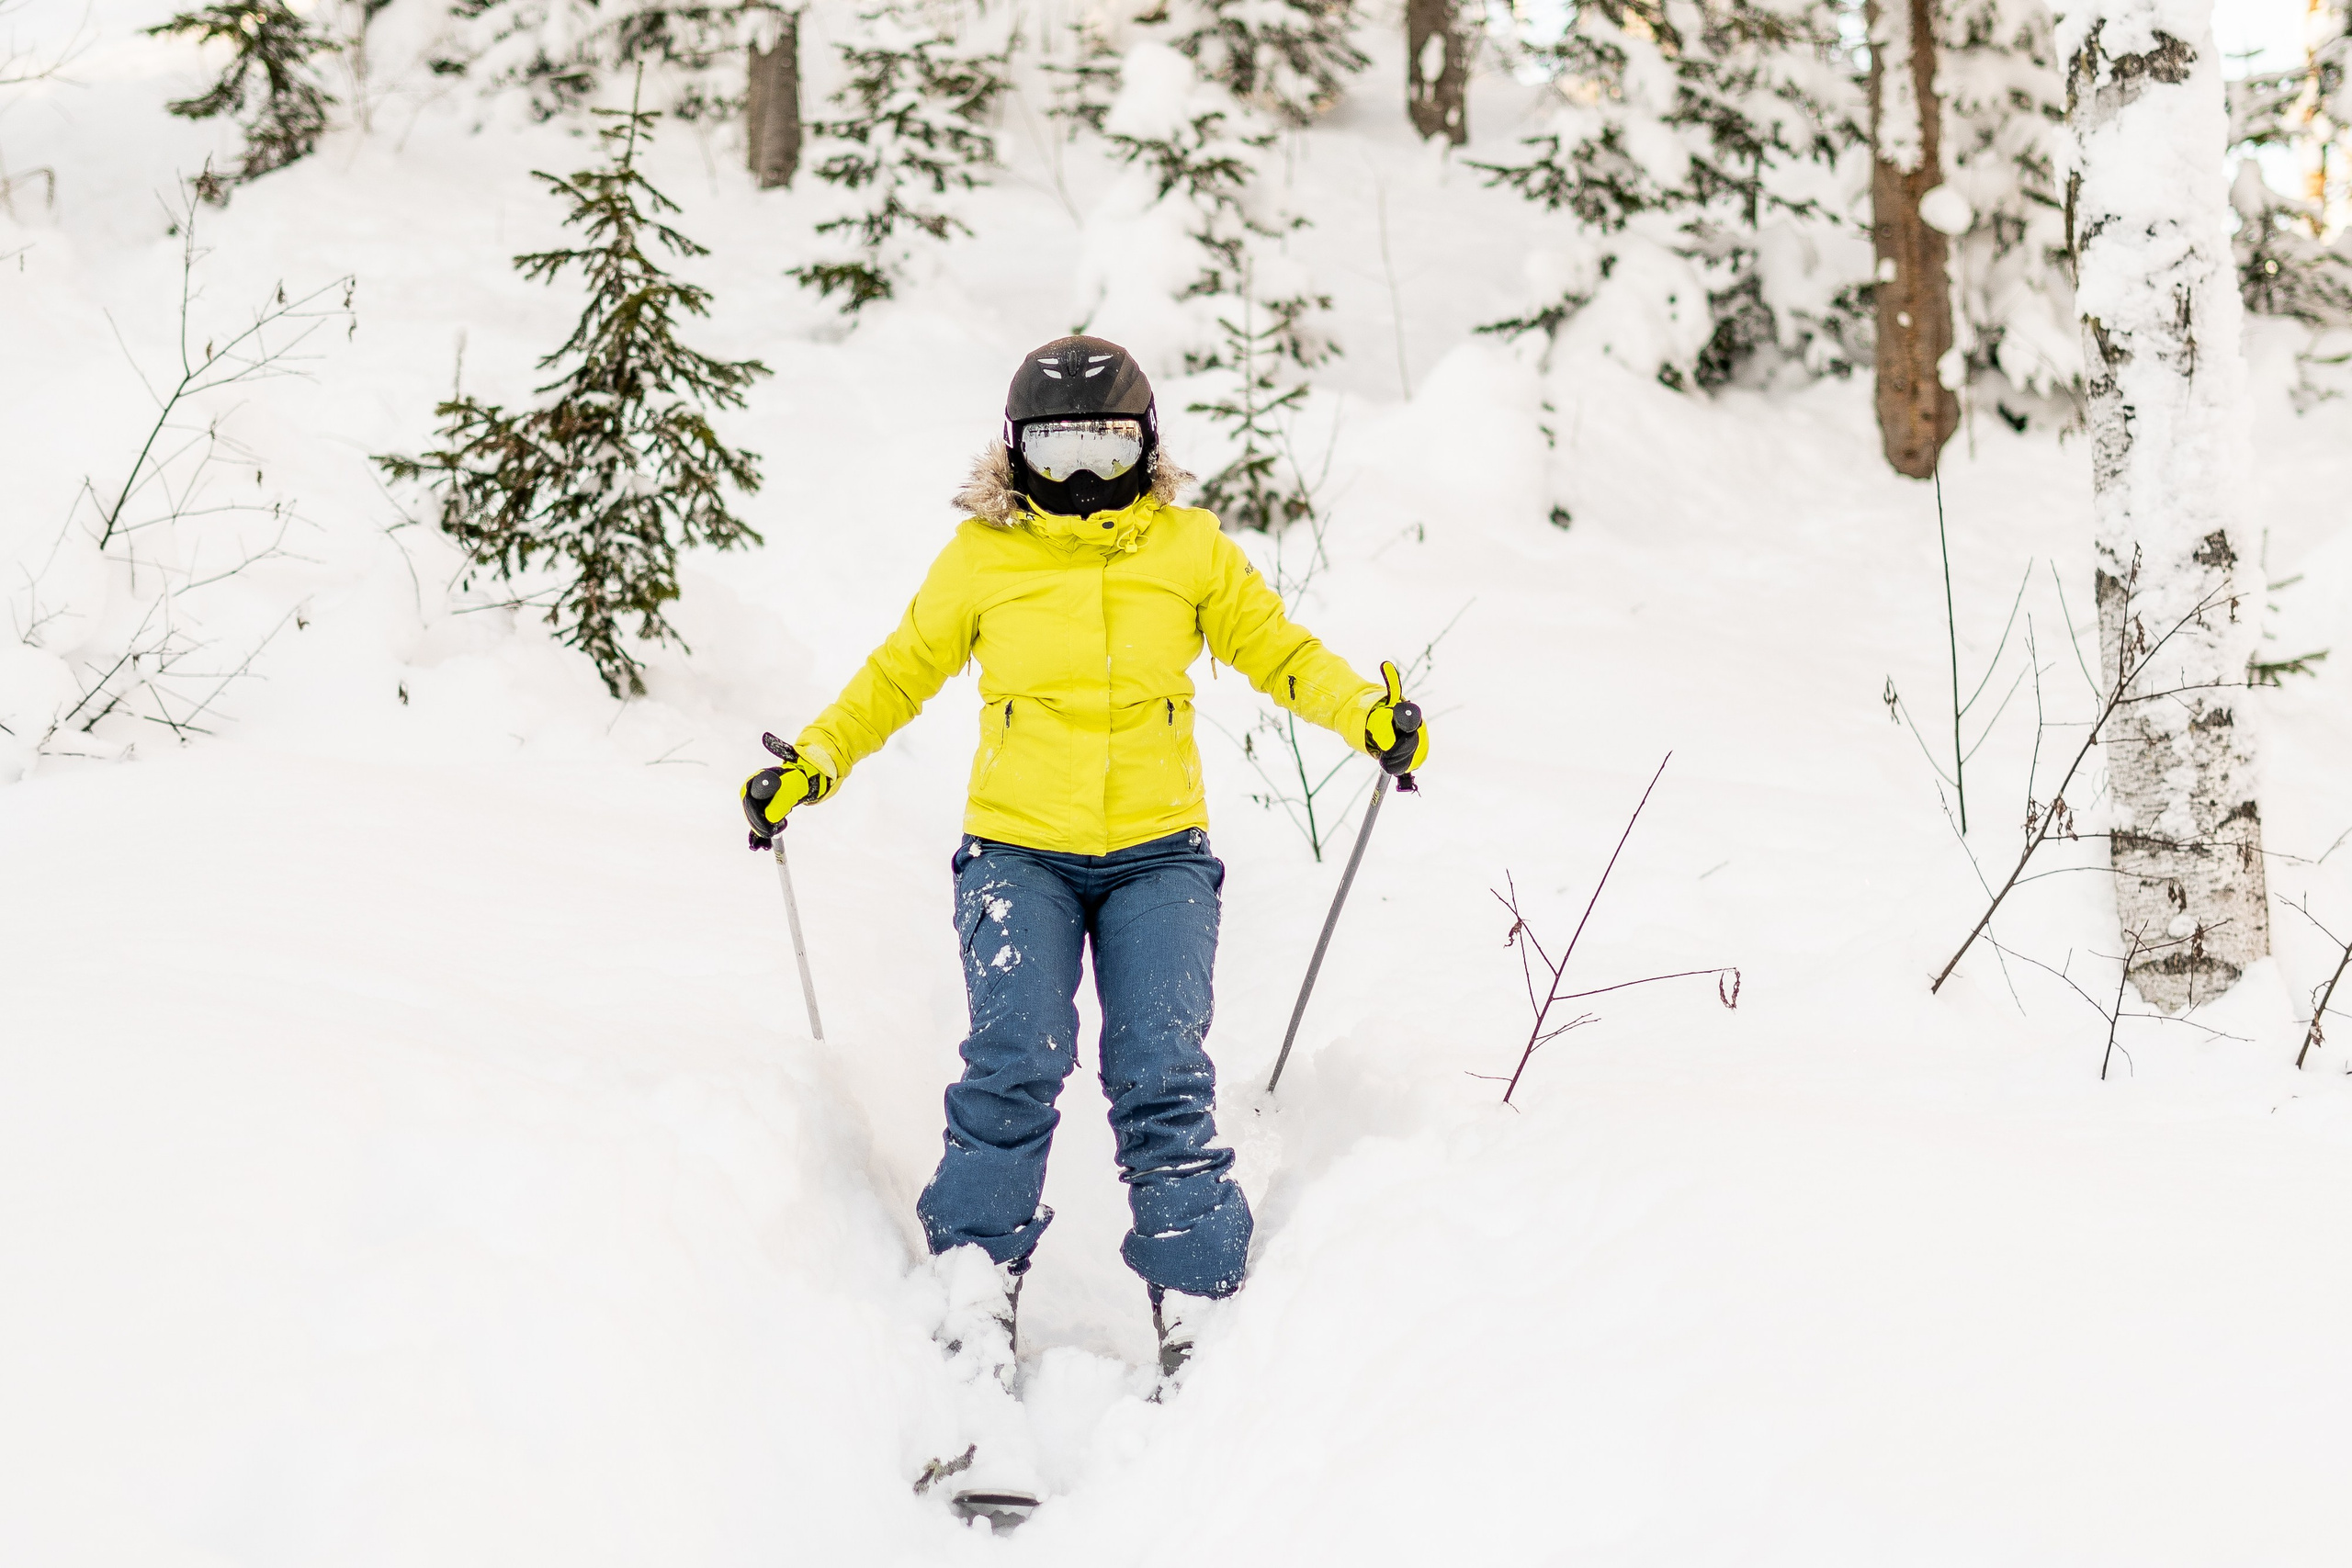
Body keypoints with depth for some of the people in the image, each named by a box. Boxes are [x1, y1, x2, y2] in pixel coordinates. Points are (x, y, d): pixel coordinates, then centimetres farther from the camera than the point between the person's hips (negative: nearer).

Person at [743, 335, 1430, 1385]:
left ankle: (1195, 1306, -5)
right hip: (1018, 852, 0)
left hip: (1159, 854, 0)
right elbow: (903, 671, 15)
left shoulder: (1189, 548, 6)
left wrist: (1368, 716, -7)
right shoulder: (981, 556, 5)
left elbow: (1276, 650, 10)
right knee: (1015, 1061, -19)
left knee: (1162, 1077, -11)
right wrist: (813, 762, 3)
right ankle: (979, 1286, -9)